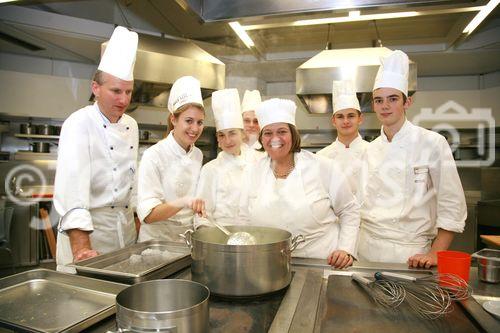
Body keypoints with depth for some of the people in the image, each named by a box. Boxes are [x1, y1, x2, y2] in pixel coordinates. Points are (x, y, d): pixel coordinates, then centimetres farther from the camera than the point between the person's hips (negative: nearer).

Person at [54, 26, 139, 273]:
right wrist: (80, 247, -34)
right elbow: (72, 186, -26)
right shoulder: (79, 124, -15)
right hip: (87, 228, -6)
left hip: (127, 226, 7)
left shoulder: (131, 125, 6)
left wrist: (137, 215, 13)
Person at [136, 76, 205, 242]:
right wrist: (182, 202, -31)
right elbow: (148, 214, -18)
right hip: (158, 240, -4)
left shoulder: (198, 154, 4)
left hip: (189, 238, 4)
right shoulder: (153, 155, -13)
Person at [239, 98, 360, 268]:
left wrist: (346, 249, -5)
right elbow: (245, 220, 12)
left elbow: (349, 210, 4)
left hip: (323, 262, -2)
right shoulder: (254, 172, 4)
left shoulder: (322, 167, -4)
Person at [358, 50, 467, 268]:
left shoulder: (432, 143, -7)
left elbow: (452, 208, -6)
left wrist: (435, 254, -11)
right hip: (368, 249, 4)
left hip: (410, 253, -3)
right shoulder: (371, 150, 5)